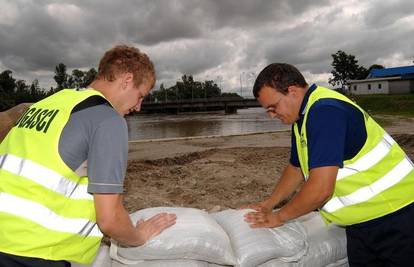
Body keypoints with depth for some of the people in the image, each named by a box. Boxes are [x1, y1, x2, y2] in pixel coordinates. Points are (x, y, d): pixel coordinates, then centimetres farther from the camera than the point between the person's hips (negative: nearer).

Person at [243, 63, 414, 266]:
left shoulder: (325, 111, -26)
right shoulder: (303, 116, 5)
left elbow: (321, 188, -30)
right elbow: (296, 168, 17)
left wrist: (279, 217, -14)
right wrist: (269, 204, 12)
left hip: (394, 217, -8)